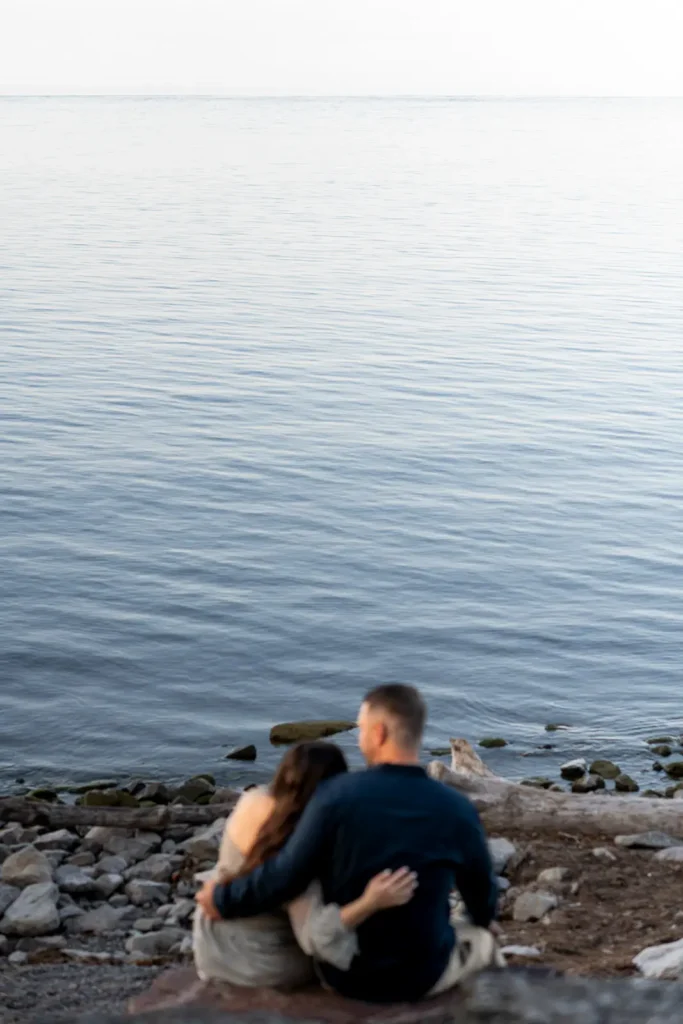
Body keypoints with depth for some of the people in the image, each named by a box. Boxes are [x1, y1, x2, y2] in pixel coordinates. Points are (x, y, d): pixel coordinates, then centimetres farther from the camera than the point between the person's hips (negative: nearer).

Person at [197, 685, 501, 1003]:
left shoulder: (336, 795, -18)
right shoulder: (457, 810, -13)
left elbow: (284, 877, -18)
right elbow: (483, 896, 3)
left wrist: (223, 900, 1)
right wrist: (482, 921, 27)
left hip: (343, 972, 1)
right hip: (420, 975, 0)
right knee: (480, 939, 32)